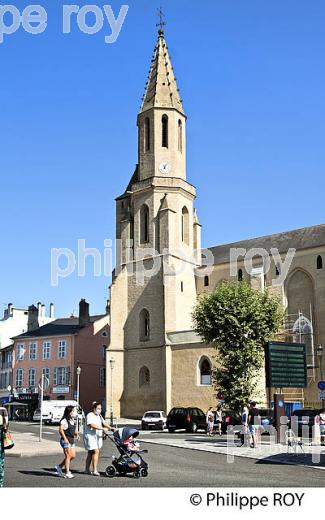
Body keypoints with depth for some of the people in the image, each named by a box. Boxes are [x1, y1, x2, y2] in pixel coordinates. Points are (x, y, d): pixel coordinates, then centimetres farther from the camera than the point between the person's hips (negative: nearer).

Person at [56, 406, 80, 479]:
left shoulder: (73, 421, 14)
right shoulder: (64, 420, -12)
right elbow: (61, 430, -21)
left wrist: (77, 434, 4)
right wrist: (65, 438, -29)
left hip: (72, 440, 9)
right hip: (66, 440, -9)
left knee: (73, 456, 8)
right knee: (68, 456, -6)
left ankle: (59, 466, 22)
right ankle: (67, 473, 2)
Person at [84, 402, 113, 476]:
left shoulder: (99, 416, 17)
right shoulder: (90, 416, -13)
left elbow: (104, 423, 14)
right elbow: (92, 425, -26)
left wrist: (110, 428, -2)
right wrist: (103, 428, -29)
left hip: (97, 436, 9)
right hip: (90, 436, -9)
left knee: (91, 453, 14)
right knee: (96, 451, -18)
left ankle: (87, 469, 22)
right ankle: (94, 470, -17)